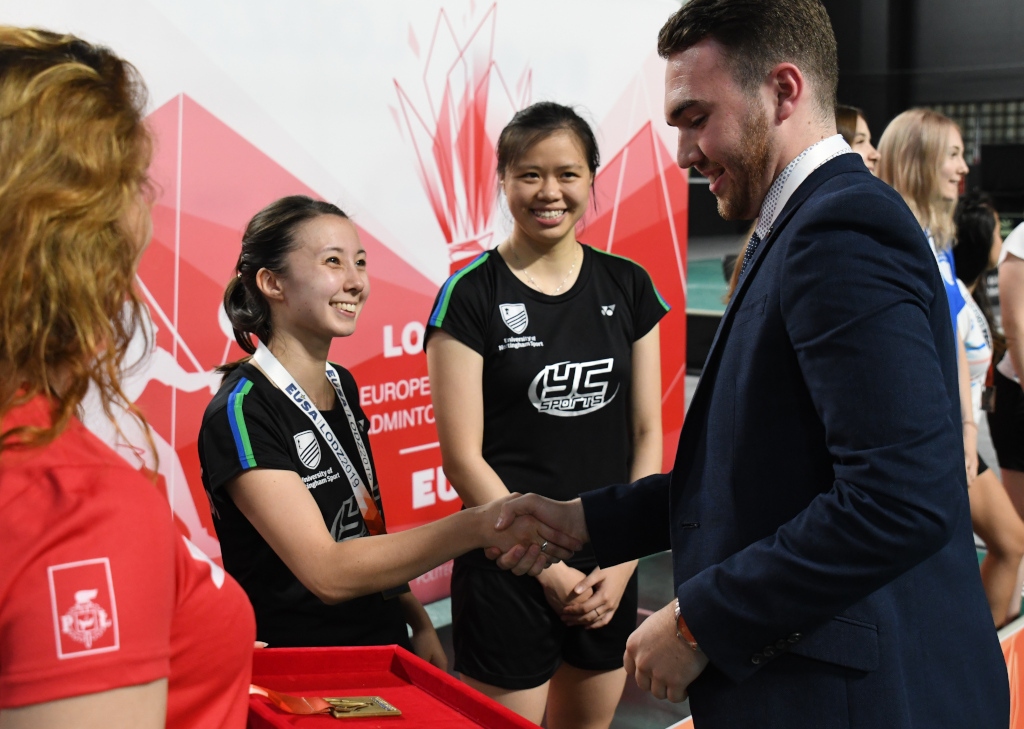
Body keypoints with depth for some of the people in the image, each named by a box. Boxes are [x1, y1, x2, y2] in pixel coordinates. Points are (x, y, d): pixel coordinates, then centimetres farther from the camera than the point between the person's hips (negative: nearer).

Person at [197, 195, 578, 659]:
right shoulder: (242, 411, -16)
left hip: (386, 649, 7)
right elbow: (327, 573, -23)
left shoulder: (342, 384, 9)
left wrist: (419, 623, 8)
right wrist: (478, 526, -29)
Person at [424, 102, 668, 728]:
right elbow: (463, 458, -10)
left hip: (610, 567, 4)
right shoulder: (471, 296, -8)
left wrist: (625, 560, -4)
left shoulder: (628, 286, 4)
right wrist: (547, 567, -11)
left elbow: (647, 433, 5)